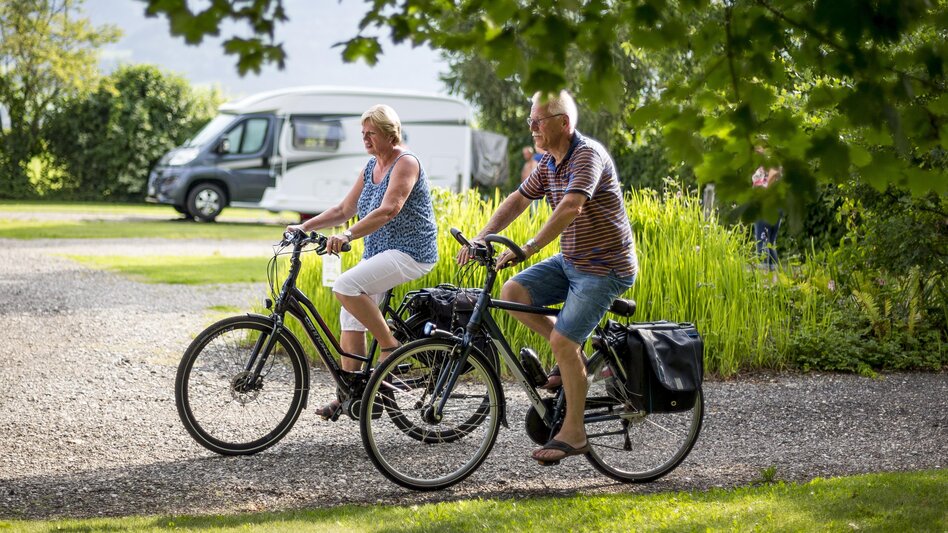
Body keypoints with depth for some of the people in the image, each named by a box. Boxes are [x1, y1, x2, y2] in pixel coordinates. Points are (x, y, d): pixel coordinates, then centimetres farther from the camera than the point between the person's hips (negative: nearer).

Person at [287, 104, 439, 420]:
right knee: (350, 317, 0)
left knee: (345, 287, -27)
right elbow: (344, 210, 17)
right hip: (379, 254, 9)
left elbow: (388, 210, -26)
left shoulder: (406, 163, -12)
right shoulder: (371, 167, 15)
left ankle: (390, 346, -14)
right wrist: (305, 227, 5)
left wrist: (348, 236, -35)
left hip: (410, 253, -9)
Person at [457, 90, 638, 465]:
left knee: (563, 340, -15)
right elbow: (518, 200, 10)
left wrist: (529, 248, -40)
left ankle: (573, 433, -3)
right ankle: (572, 355, 8)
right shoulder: (549, 163, 7)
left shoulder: (588, 155, -21)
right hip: (569, 261, 9)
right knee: (513, 293, -8)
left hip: (605, 267, -9)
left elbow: (571, 207, -35)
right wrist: (482, 237, -3)